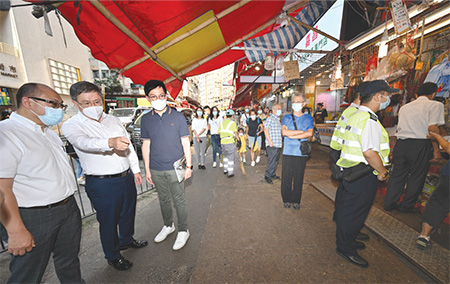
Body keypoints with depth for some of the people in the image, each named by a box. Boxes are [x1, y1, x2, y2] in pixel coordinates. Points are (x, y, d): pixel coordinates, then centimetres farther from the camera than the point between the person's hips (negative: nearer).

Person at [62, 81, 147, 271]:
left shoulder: (113, 120, 7)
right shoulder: (72, 126, -8)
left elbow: (129, 145, 11)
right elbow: (84, 143, -32)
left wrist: (136, 169, 10)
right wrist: (111, 142, -53)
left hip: (126, 177, 6)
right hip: (102, 184, -5)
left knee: (128, 212, 22)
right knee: (108, 220, 11)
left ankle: (126, 240, 48)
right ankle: (112, 256, 36)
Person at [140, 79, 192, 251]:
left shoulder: (178, 117, -5)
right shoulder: (145, 119, 3)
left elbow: (185, 142, -3)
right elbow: (146, 145, 6)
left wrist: (188, 166, -5)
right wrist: (147, 169, 5)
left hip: (175, 168, -3)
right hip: (156, 169, 3)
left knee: (179, 201, 7)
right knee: (163, 200, 19)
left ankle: (183, 231, 28)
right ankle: (168, 226, 42)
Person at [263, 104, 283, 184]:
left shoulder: (279, 120, 19)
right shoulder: (270, 118, -7)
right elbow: (266, 130, -15)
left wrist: (281, 141, 21)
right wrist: (270, 141, -21)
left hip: (278, 144, 8)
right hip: (272, 144, -8)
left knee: (276, 160, 14)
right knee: (271, 161, -5)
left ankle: (272, 174, 26)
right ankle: (267, 176, 8)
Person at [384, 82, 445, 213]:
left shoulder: (404, 107, 16)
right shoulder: (435, 105, 0)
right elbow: (432, 128, -10)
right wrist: (436, 149, -5)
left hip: (401, 143, 4)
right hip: (420, 145, -4)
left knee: (397, 174, 12)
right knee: (417, 177, 11)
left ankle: (389, 203, 18)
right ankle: (407, 206, 21)